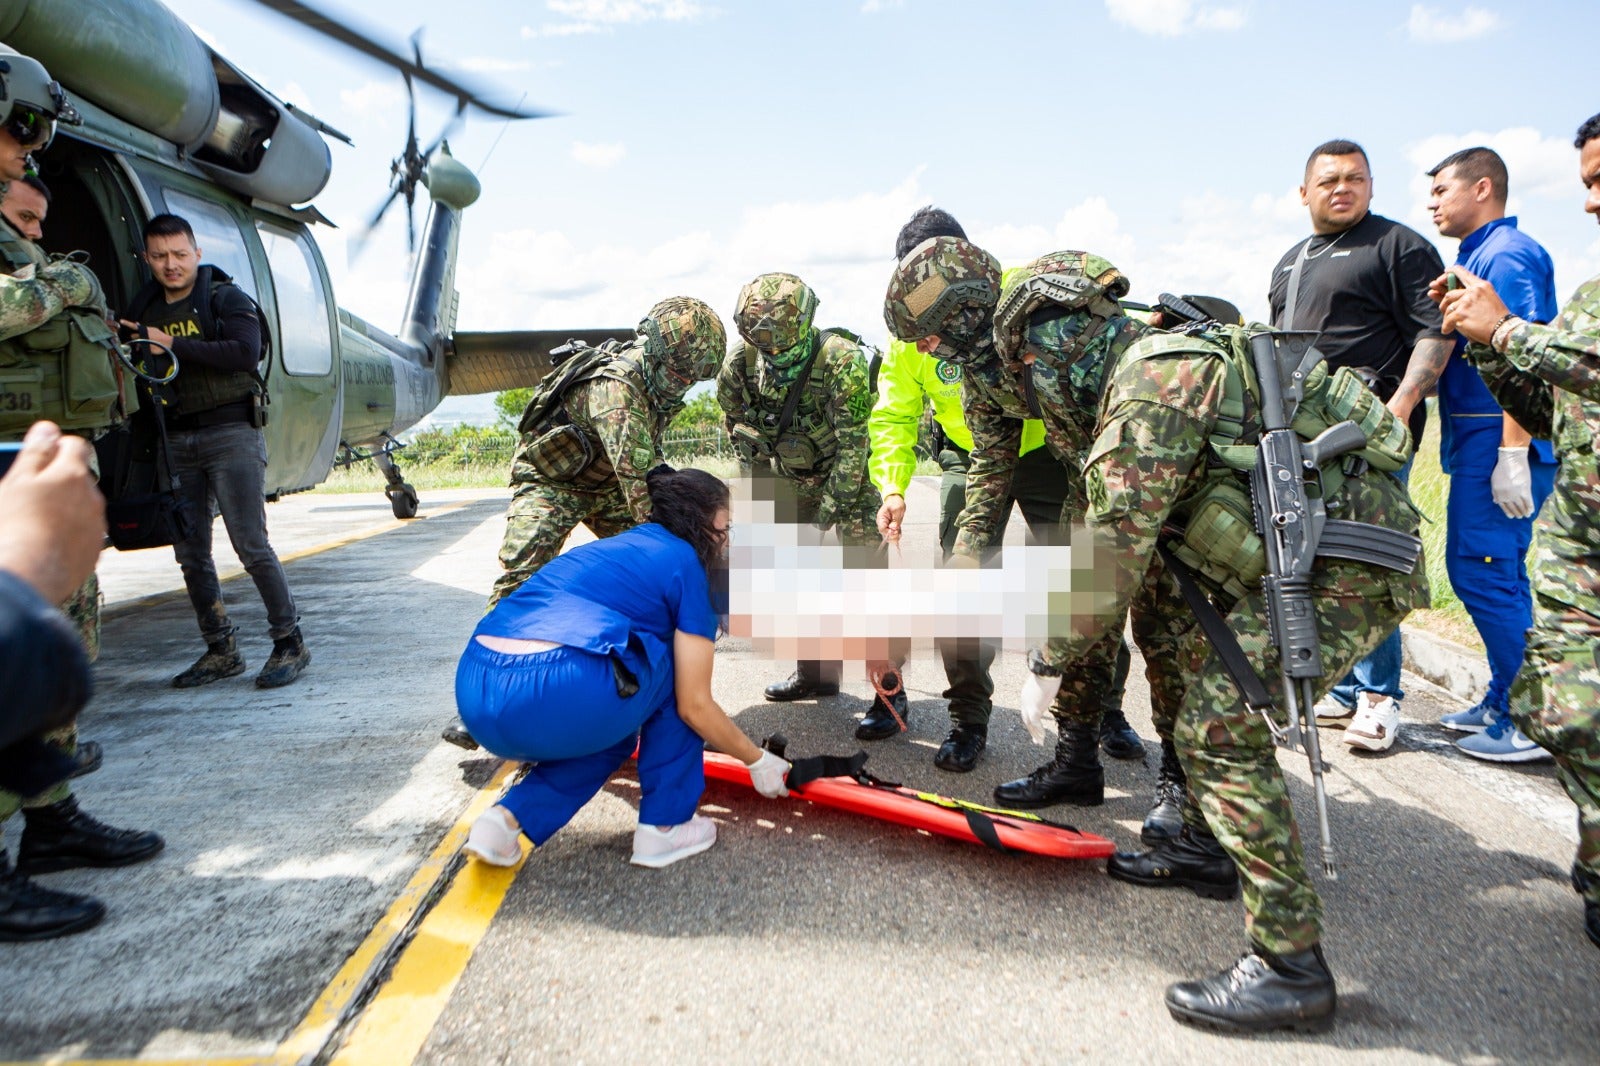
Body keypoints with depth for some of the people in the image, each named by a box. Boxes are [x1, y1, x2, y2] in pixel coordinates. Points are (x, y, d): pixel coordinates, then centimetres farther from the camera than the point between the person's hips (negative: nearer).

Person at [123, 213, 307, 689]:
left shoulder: (226, 298, 0)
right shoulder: (144, 309, 16)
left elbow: (245, 351, -17)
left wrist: (171, 344, -15)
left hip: (231, 432, -6)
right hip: (175, 440, 6)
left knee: (251, 546, -10)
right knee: (191, 555, 6)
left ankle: (290, 643, 0)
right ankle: (221, 650, 16)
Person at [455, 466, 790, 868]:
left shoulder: (615, 547, 29)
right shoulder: (685, 563, 7)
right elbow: (695, 706, 6)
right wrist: (758, 761, 23)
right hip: (552, 699, -8)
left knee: (617, 726, 32)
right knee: (674, 665, 17)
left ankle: (508, 816, 15)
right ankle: (663, 827, 19)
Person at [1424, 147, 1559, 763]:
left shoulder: (1504, 254, -10)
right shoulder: (1478, 256, 20)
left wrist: (1512, 453, -25)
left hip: (1500, 438, -10)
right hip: (1480, 437, 10)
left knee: (1485, 570, -8)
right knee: (1476, 567, 15)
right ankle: (1504, 702, 25)